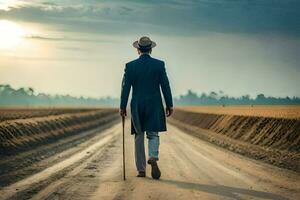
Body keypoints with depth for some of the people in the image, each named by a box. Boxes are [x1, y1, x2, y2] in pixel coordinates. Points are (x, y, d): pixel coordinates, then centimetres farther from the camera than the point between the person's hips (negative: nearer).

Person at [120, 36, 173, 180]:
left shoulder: (130, 66, -2)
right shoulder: (159, 64, -2)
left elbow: (125, 88, -2)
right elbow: (165, 86, -2)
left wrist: (122, 107, 5)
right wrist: (169, 105, 5)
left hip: (137, 106, 1)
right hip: (154, 105, -1)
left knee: (139, 137, 10)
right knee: (153, 135, 5)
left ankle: (141, 170, 10)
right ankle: (153, 159, -24)